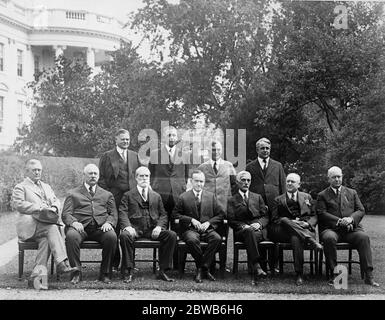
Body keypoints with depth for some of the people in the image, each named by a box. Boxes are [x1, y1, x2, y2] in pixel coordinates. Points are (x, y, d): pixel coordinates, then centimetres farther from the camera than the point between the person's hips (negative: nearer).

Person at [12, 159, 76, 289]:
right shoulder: (20, 187, 11)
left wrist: (54, 208, -6)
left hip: (48, 222, 5)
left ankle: (36, 276, -34)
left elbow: (56, 201, 20)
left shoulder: (47, 187, 31)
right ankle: (62, 263, -43)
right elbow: (19, 205, -7)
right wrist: (40, 208, -16)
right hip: (30, 225, -5)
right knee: (52, 229, -33)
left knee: (45, 239, -30)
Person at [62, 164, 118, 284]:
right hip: (81, 226, -1)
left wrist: (108, 222, -8)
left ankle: (105, 273, -17)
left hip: (100, 227, 1)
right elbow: (66, 214, 7)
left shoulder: (107, 194, 25)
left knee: (112, 237, -31)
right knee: (71, 236, -35)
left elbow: (113, 214, 16)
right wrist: (74, 222, -15)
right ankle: (76, 272, -21)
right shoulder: (73, 193, 18)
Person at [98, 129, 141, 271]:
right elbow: (101, 178, 3)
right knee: (113, 231, -3)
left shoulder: (135, 156, 17)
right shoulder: (107, 156, 5)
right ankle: (114, 263, 5)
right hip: (115, 198, -3)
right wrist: (108, 193, -5)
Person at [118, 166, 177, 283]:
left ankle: (162, 271, -18)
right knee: (124, 236, -36)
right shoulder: (128, 195, 15)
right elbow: (122, 213, 2)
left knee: (172, 235, -25)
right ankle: (127, 272, -24)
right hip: (135, 228, -2)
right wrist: (127, 227, -19)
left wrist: (159, 226, -7)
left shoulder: (156, 196, 23)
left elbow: (163, 215, 15)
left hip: (152, 230, 2)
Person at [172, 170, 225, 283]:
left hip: (207, 229, 2)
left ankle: (202, 268, -21)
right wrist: (191, 220, -10)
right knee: (192, 240, -37)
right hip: (190, 229, -2)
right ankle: (204, 269, -17)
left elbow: (221, 214, 13)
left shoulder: (211, 196, 15)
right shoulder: (183, 197, 7)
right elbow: (175, 214, 3)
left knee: (217, 239, -31)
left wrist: (208, 223, -5)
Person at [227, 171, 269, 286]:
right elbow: (231, 221, 5)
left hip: (259, 230, 1)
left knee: (251, 235, -37)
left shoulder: (258, 197, 23)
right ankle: (256, 266, -50)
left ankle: (254, 272, -42)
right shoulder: (232, 200, 16)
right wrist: (243, 226, -13)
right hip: (241, 232, -1)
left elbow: (265, 217, 15)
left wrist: (259, 224, -8)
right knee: (249, 232, -39)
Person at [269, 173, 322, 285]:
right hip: (283, 232, 0)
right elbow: (274, 220, 7)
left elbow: (314, 217, 15)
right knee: (285, 220, -36)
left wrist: (307, 223, -9)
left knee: (296, 239, -37)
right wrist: (291, 222, -11)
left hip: (305, 229, 0)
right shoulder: (278, 200, 19)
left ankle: (299, 274, -37)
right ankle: (311, 241, -41)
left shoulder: (307, 197, 23)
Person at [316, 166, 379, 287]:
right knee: (329, 238, -37)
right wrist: (339, 221, -15)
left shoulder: (352, 193, 22)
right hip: (331, 229, -2)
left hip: (351, 229, 2)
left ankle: (369, 276, -28)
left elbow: (361, 210, 13)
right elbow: (322, 213, -1)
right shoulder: (322, 195, 13)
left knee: (364, 237, -29)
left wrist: (351, 218, -10)